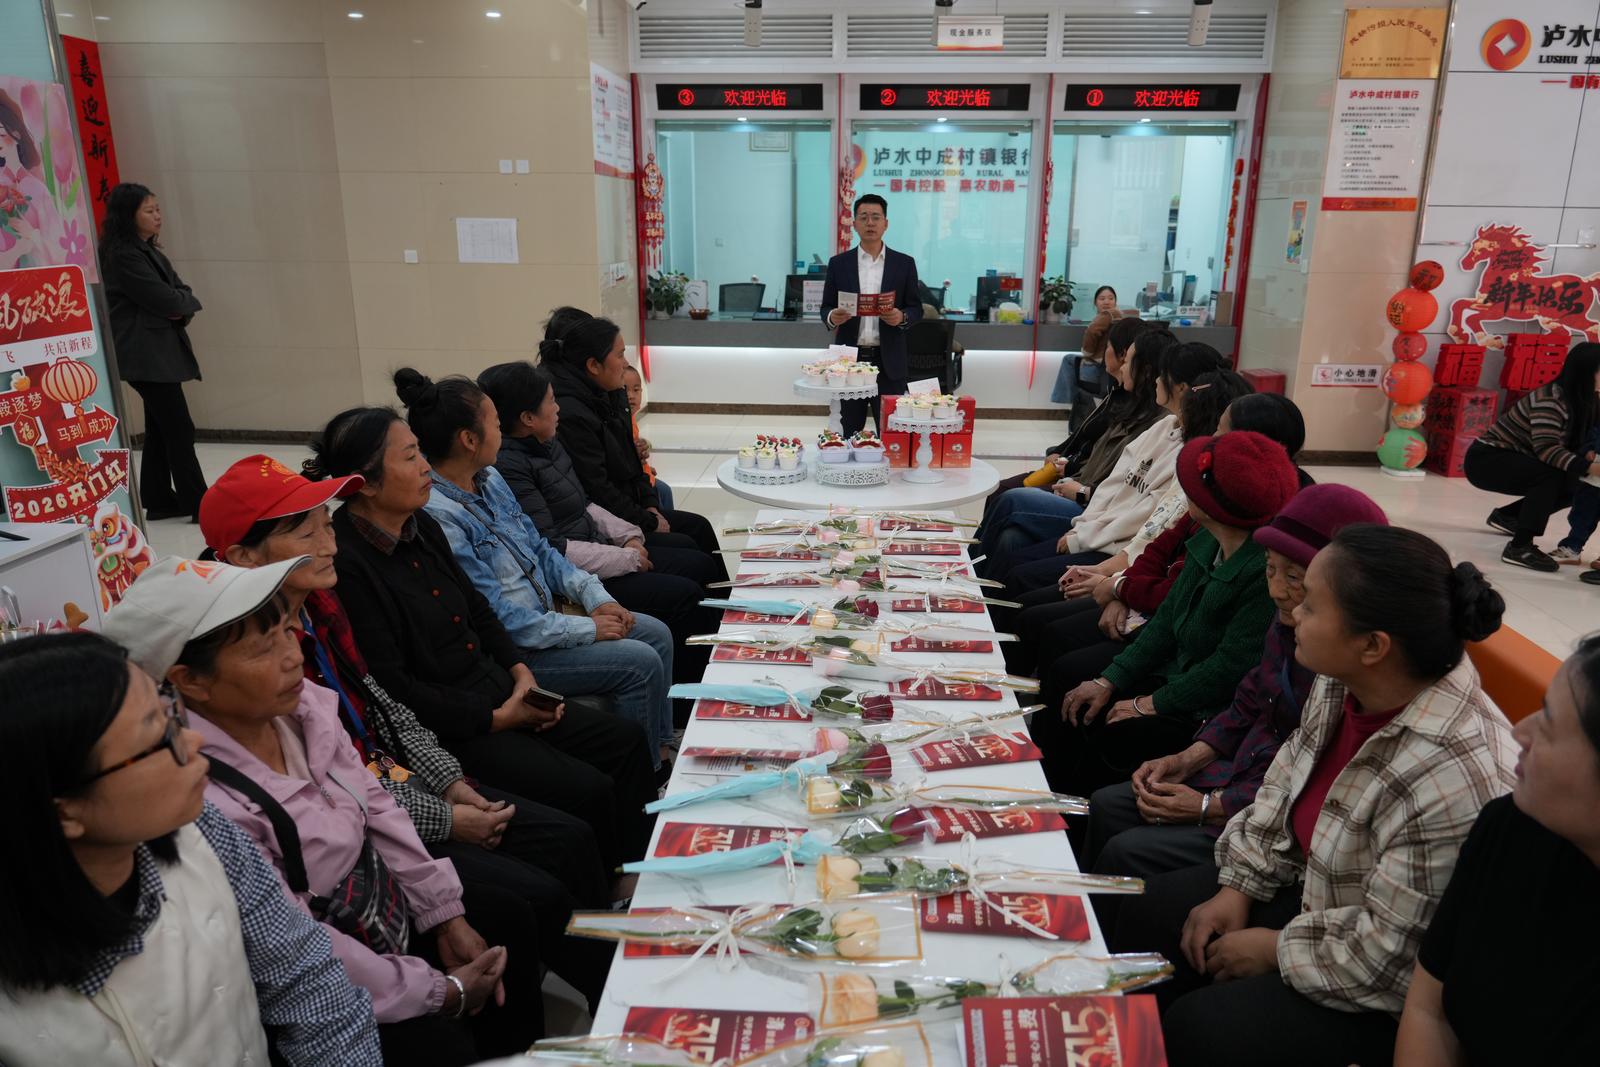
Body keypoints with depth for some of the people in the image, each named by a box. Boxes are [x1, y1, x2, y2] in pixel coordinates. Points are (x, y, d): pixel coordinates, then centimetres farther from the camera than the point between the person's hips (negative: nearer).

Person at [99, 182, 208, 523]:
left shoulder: (151, 253, 16)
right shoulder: (123, 256, -13)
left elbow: (183, 294, 12)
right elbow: (165, 300, -19)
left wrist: (181, 308, -9)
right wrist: (182, 302, 2)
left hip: (161, 350, 9)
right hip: (145, 354, -9)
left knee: (161, 428, 11)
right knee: (179, 428, -9)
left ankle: (159, 500, 18)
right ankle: (198, 504, -6)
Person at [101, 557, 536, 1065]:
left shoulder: (302, 704, -11)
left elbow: (374, 806, 2)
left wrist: (447, 917, 2)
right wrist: (443, 992, -17)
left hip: (386, 903, 8)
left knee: (510, 919, 14)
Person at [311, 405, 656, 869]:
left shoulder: (424, 528, 6)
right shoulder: (347, 565, -21)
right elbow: (390, 688, -22)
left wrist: (520, 672, 3)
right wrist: (496, 719, -15)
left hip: (496, 696, 9)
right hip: (443, 732, -9)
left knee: (627, 739, 5)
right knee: (588, 790, -16)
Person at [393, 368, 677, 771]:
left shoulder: (490, 479, 5)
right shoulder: (436, 514, -25)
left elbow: (538, 547, 14)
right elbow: (493, 615, -25)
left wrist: (596, 597, 1)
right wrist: (586, 629, -18)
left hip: (547, 613, 10)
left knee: (658, 635, 7)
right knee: (640, 663, -15)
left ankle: (661, 749, 21)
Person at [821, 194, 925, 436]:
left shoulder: (904, 263, 5)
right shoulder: (838, 264, 6)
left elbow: (916, 308, 7)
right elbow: (826, 308, 8)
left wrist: (902, 317, -15)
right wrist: (832, 318, -16)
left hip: (888, 361, 0)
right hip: (849, 359, 1)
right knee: (848, 433, 6)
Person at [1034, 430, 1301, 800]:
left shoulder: (1267, 572, -29)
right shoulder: (1208, 542, 0)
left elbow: (1230, 669, -26)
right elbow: (1168, 618, 5)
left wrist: (1152, 704, -17)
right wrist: (1109, 680, 0)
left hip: (1213, 711, -9)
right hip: (1176, 668, 10)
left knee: (1112, 734, -24)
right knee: (1066, 673, 5)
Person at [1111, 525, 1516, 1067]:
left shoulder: (1453, 778, -37)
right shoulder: (1344, 682, -11)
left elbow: (1385, 959, -29)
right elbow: (1286, 783, 5)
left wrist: (1277, 950, -14)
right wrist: (1239, 887, 0)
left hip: (1390, 999, -8)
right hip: (1313, 886, 8)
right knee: (1148, 913, 8)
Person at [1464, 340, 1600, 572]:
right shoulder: (1550, 399, -24)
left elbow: (1571, 446, 1)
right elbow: (1546, 449, -34)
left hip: (1511, 460, 9)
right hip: (1485, 459, -9)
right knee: (1552, 475, -30)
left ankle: (1505, 515, 26)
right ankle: (1519, 547, -27)